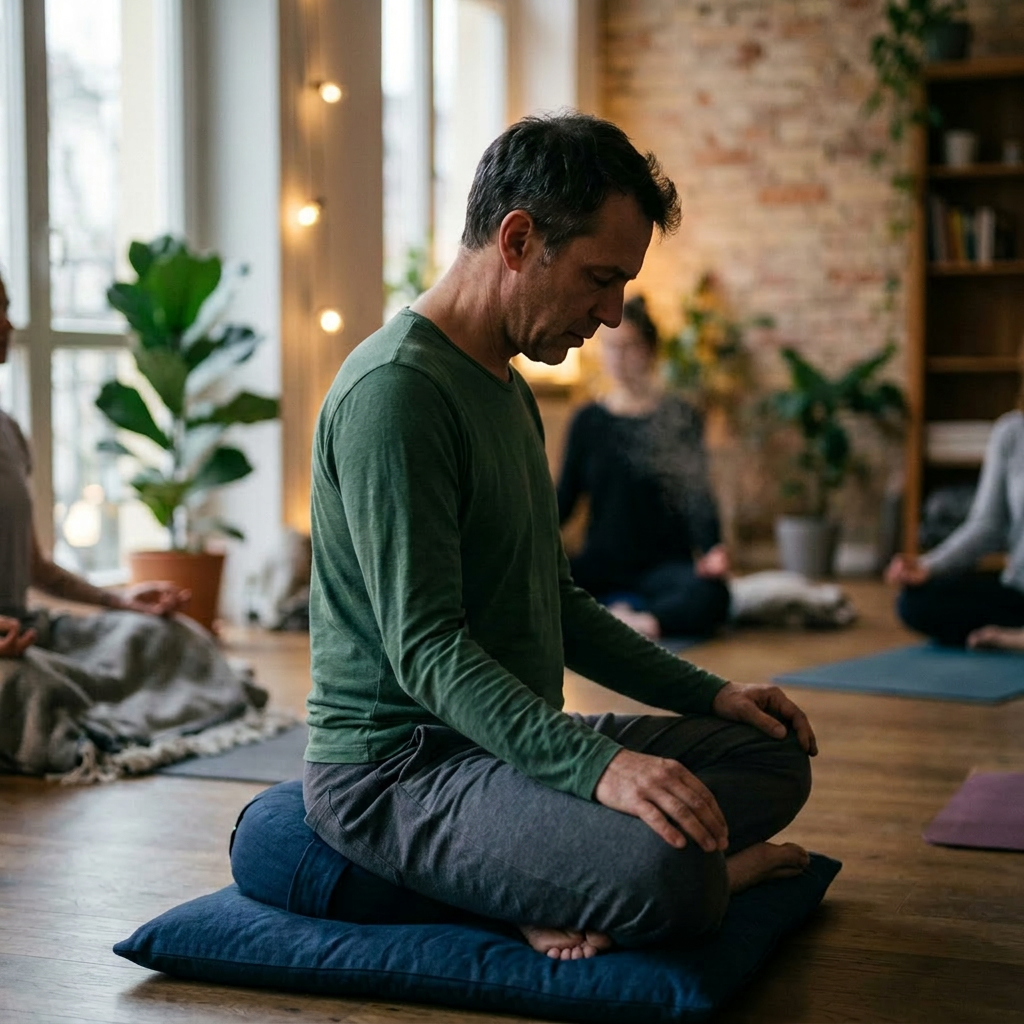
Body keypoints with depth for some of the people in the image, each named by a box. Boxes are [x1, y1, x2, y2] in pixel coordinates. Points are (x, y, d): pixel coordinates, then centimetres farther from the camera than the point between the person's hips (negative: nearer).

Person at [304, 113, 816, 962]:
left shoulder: (508, 389, 15)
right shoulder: (395, 391, -18)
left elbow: (555, 600, 22)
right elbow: (425, 646, -25)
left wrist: (707, 693, 15)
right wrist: (593, 764, -36)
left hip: (513, 738, 11)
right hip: (394, 766, -10)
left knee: (773, 756, 8)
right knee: (666, 875, -35)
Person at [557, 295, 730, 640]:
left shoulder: (680, 418, 0)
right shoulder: (588, 421, 7)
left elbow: (696, 493, -7)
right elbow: (565, 497, 8)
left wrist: (710, 549, -26)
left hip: (663, 563, -2)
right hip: (601, 565, 2)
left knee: (711, 595, -36)